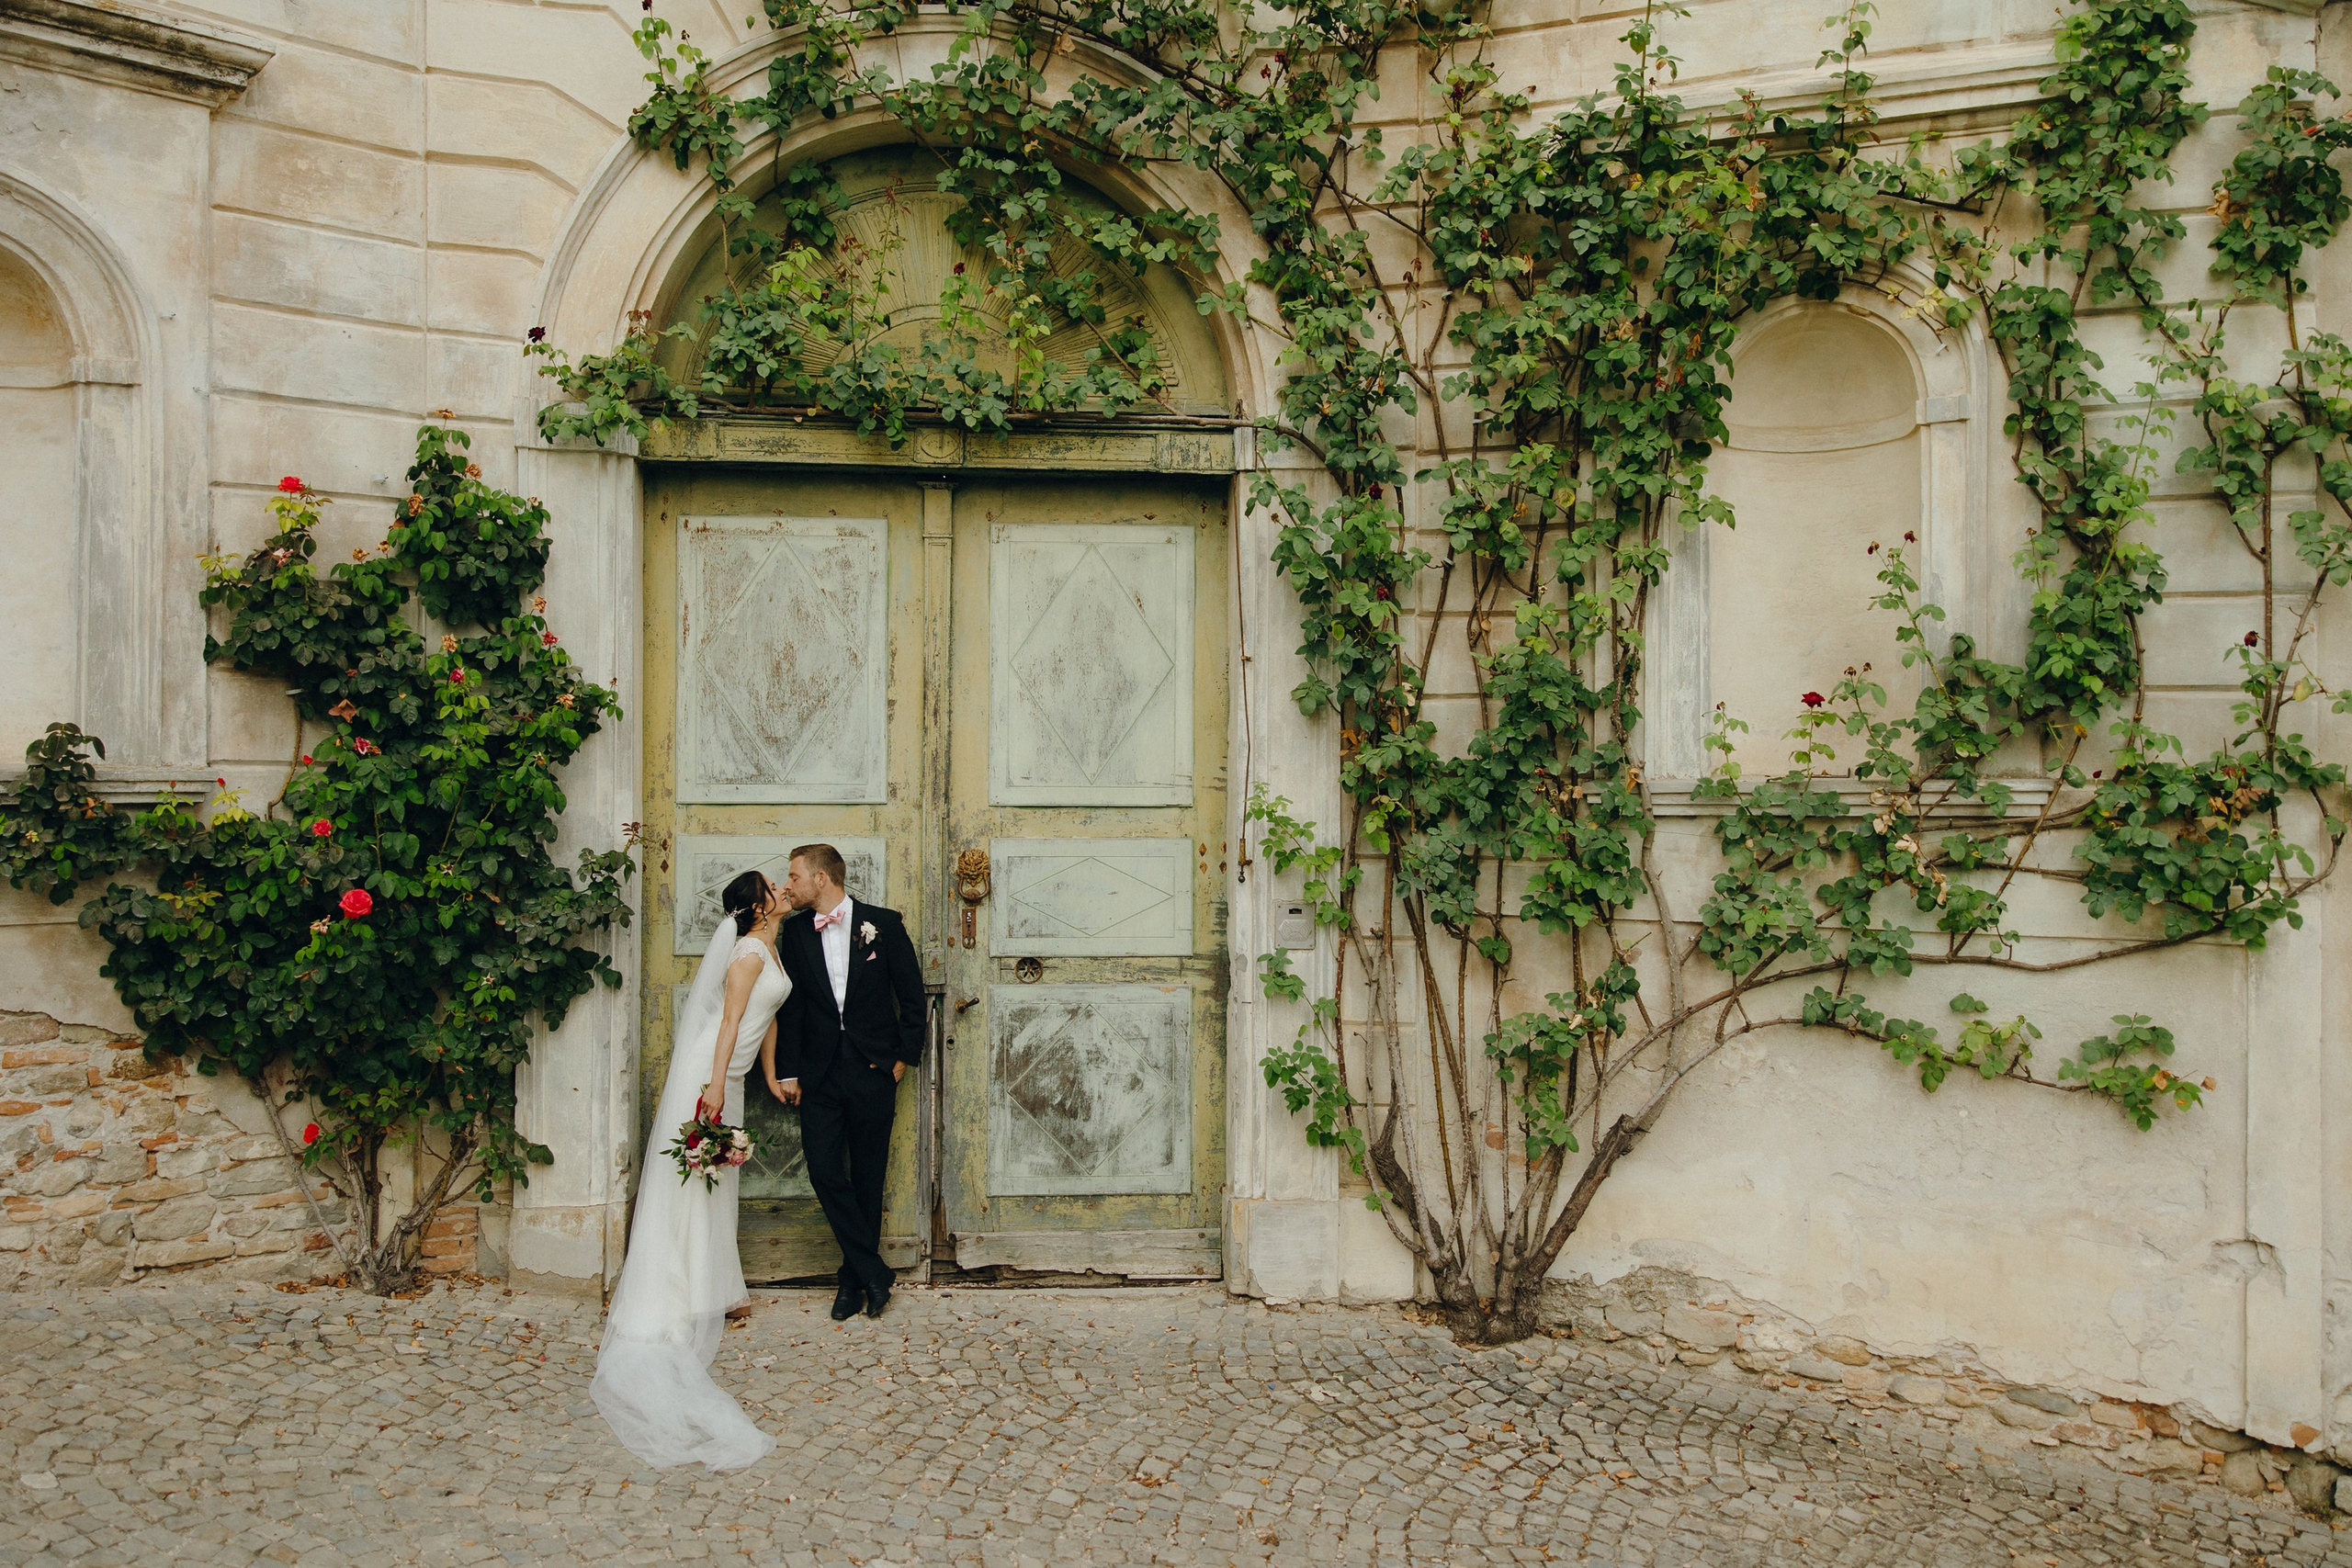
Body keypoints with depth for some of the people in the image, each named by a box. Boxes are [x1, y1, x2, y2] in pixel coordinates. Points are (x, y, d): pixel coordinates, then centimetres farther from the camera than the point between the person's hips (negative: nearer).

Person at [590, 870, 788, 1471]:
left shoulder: (769, 950, 14)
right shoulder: (749, 953, -14)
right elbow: (730, 1021, -21)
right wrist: (715, 1085, -26)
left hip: (727, 1074, 10)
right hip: (709, 1070, -10)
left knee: (714, 1186, 13)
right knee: (686, 1188, -7)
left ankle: (713, 1294, 21)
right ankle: (650, 1313, -3)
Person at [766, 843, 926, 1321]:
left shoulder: (883, 923, -3)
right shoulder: (794, 932, 5)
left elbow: (911, 995, 2)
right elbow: (791, 1006, 7)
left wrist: (903, 1057, -2)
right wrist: (787, 1072, 3)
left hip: (872, 1070, -2)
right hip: (819, 1072, 2)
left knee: (867, 1175, 5)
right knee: (824, 1170, -7)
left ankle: (853, 1278, 20)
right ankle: (873, 1273, 5)